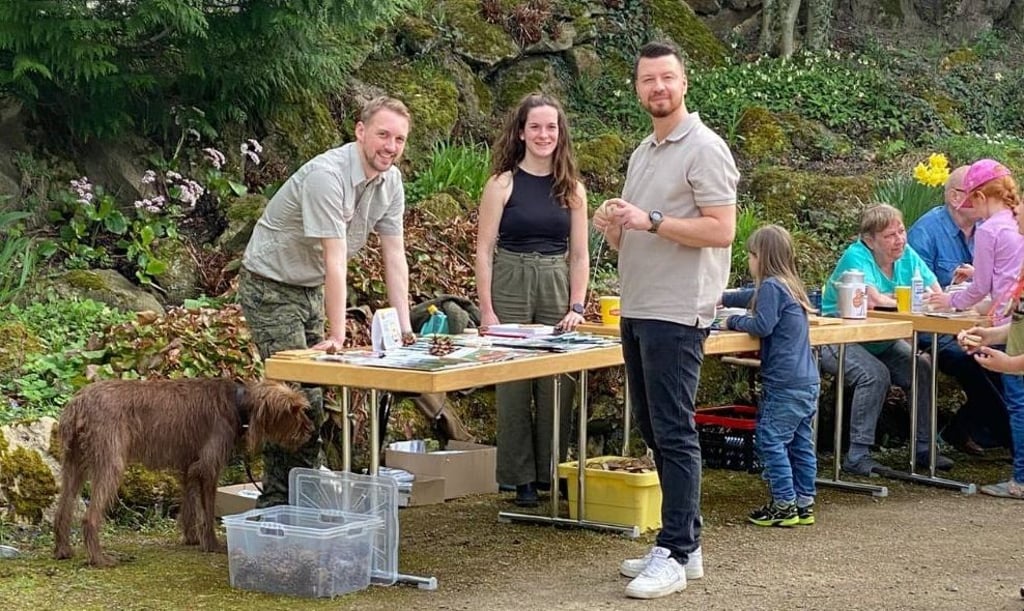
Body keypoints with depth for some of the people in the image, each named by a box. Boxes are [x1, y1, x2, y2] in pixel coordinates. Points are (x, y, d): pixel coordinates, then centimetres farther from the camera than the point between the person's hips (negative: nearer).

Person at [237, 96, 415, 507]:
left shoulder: (390, 181, -2)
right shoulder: (327, 176, -28)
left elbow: (394, 256, -1)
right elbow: (335, 261, -31)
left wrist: (404, 326, -8)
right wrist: (337, 335, -32)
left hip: (310, 289, 8)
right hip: (270, 288, -8)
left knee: (314, 395, 9)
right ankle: (275, 504, -6)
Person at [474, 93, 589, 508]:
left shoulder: (572, 190, 8)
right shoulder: (502, 184, -1)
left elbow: (579, 255, 10)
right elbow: (484, 250, -3)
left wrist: (576, 307, -1)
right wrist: (487, 310, -9)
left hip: (557, 287, 3)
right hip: (510, 286, -3)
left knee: (558, 388, 2)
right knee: (513, 386, -1)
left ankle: (552, 474, 14)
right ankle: (520, 479, 9)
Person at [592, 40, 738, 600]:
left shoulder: (704, 148, -8)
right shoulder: (642, 153, 18)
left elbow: (721, 230, -16)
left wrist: (650, 221, -20)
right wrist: (612, 227, 1)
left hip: (676, 315, -9)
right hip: (635, 311, 9)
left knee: (673, 434, -8)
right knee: (653, 431, 11)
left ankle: (675, 554, -5)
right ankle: (683, 542, 19)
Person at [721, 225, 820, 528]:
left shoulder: (771, 286, -12)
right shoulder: (789, 285, 18)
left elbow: (762, 325, -19)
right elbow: (752, 297, 35)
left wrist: (733, 321, -4)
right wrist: (720, 298, 42)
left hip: (785, 384, -10)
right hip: (808, 381, 10)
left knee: (771, 442, -5)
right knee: (801, 443, 11)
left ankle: (784, 506, -5)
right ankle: (804, 503, 15)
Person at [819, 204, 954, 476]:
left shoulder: (907, 255, 1)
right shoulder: (856, 256, -19)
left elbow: (938, 297, -5)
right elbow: (873, 300, -33)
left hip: (883, 343, 7)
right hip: (840, 340, -7)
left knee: (922, 368, -13)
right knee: (875, 374, -30)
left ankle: (924, 448, -1)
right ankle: (857, 455, -24)